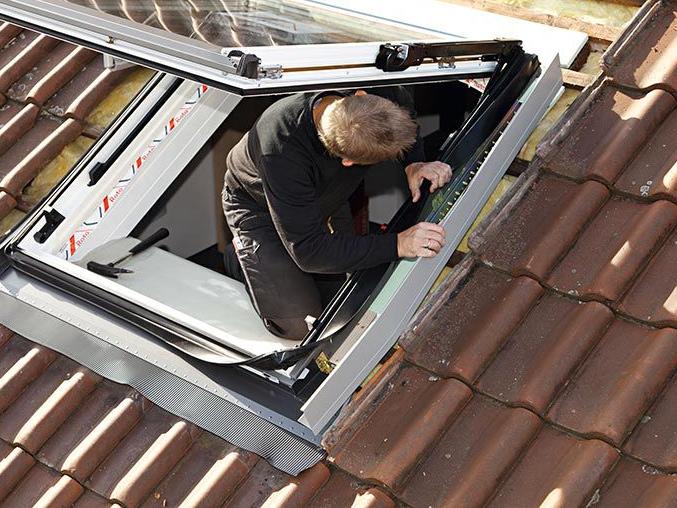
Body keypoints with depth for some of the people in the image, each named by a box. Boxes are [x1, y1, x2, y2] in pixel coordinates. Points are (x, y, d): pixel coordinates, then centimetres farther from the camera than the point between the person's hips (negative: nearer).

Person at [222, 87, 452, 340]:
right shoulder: (283, 151, -46)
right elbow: (310, 252, -39)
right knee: (298, 325, -12)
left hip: (324, 196, 5)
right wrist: (397, 244, -45)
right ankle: (238, 259, 13)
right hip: (258, 205, -5)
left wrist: (414, 163, -21)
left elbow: (406, 105, -3)